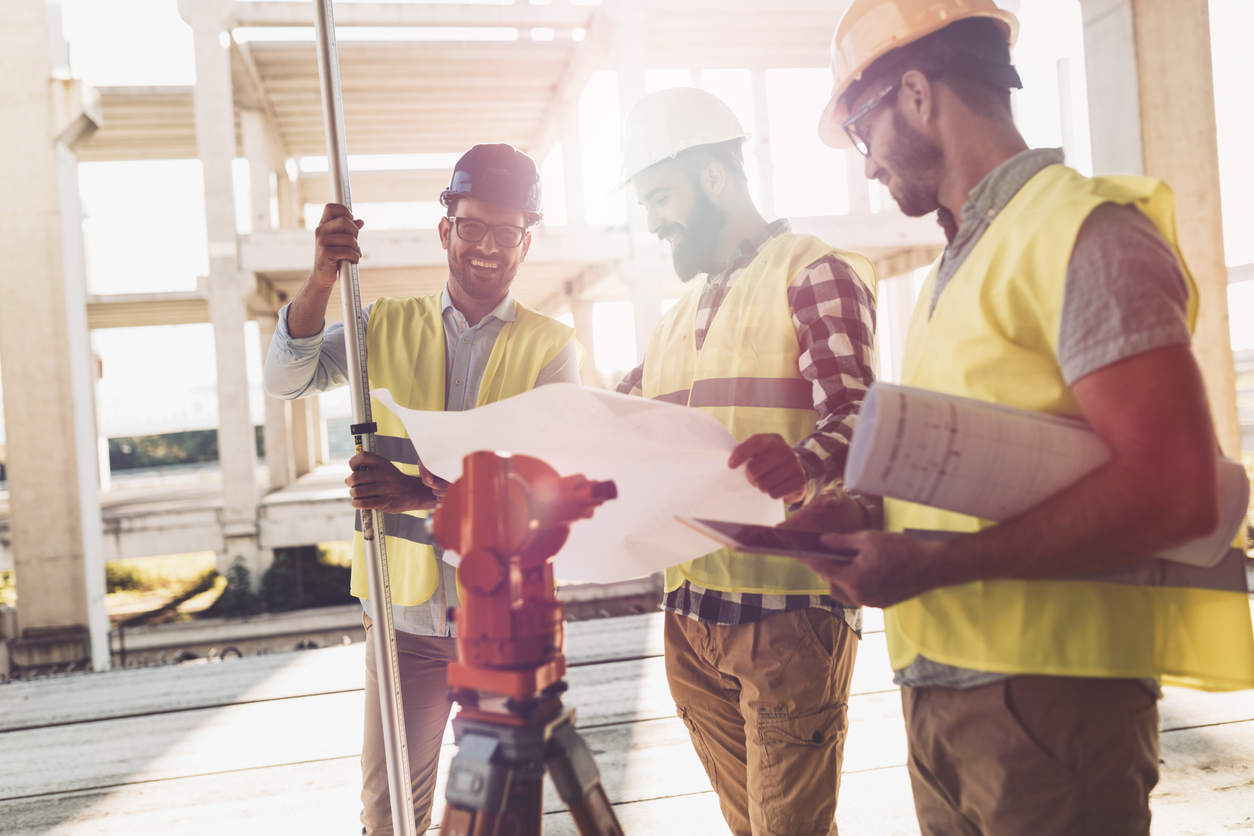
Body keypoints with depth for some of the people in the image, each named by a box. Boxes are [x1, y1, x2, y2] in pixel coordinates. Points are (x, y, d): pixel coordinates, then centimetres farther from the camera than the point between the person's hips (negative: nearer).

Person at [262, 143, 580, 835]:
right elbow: (287, 380, -4)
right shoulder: (388, 326, 7)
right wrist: (321, 279, -20)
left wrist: (428, 494, -30)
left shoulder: (550, 347, -1)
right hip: (404, 614, 1)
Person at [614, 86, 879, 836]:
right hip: (692, 613, 7)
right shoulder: (679, 320, 21)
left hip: (791, 610, -7)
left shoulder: (814, 273, -4)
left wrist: (802, 464, -38)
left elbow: (856, 416, -17)